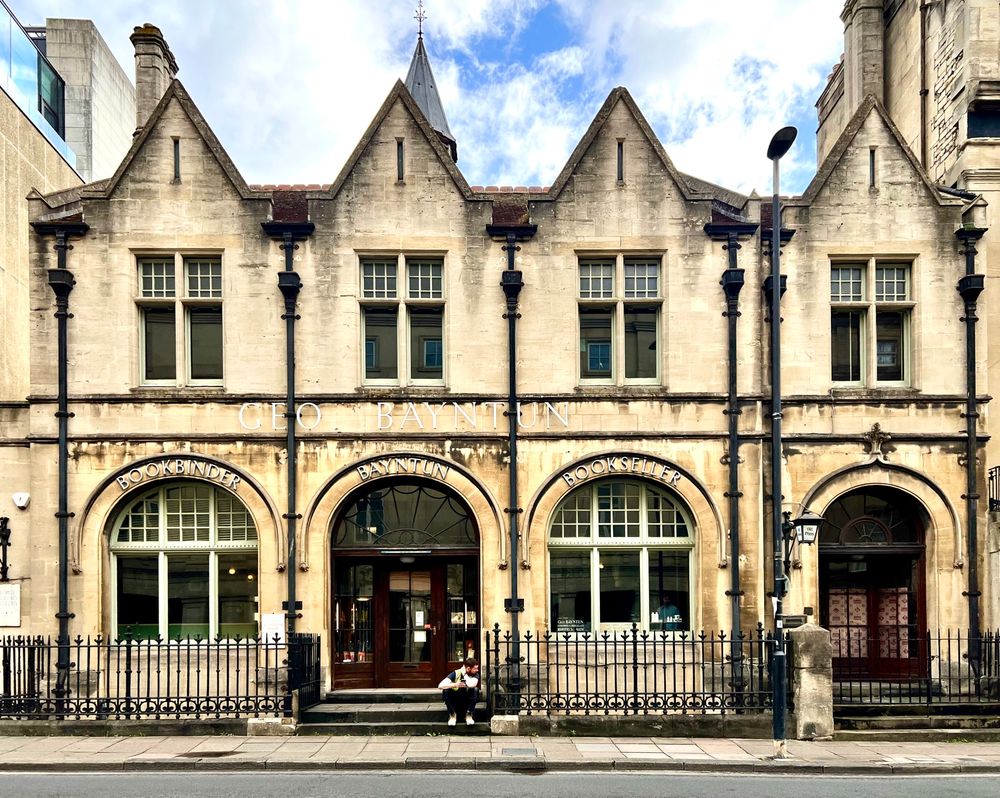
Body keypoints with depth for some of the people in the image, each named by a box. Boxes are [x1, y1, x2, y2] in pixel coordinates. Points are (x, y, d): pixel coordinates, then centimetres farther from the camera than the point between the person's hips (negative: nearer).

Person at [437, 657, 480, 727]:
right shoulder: (456, 673, -15)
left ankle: (469, 715, -13)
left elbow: (472, 684, -37)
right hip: (455, 704, 0)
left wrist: (464, 673, -24)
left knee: (475, 690, -27)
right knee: (446, 690, -27)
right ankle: (452, 715, -10)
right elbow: (440, 686, -27)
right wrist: (454, 685, -41)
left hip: (468, 704, 0)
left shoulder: (475, 675, -12)